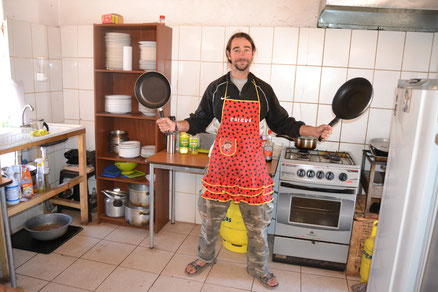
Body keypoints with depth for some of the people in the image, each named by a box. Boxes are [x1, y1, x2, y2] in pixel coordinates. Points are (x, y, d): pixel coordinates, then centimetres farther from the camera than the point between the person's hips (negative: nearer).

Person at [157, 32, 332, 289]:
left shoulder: (264, 90, 4)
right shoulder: (216, 88, 3)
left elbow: (282, 123, 8)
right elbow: (200, 121, 8)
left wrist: (315, 131, -4)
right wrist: (175, 126, -9)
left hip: (252, 165, 0)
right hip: (221, 163, 0)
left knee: (258, 222, 11)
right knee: (210, 217, 13)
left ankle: (259, 268, 35)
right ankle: (205, 257, 41)